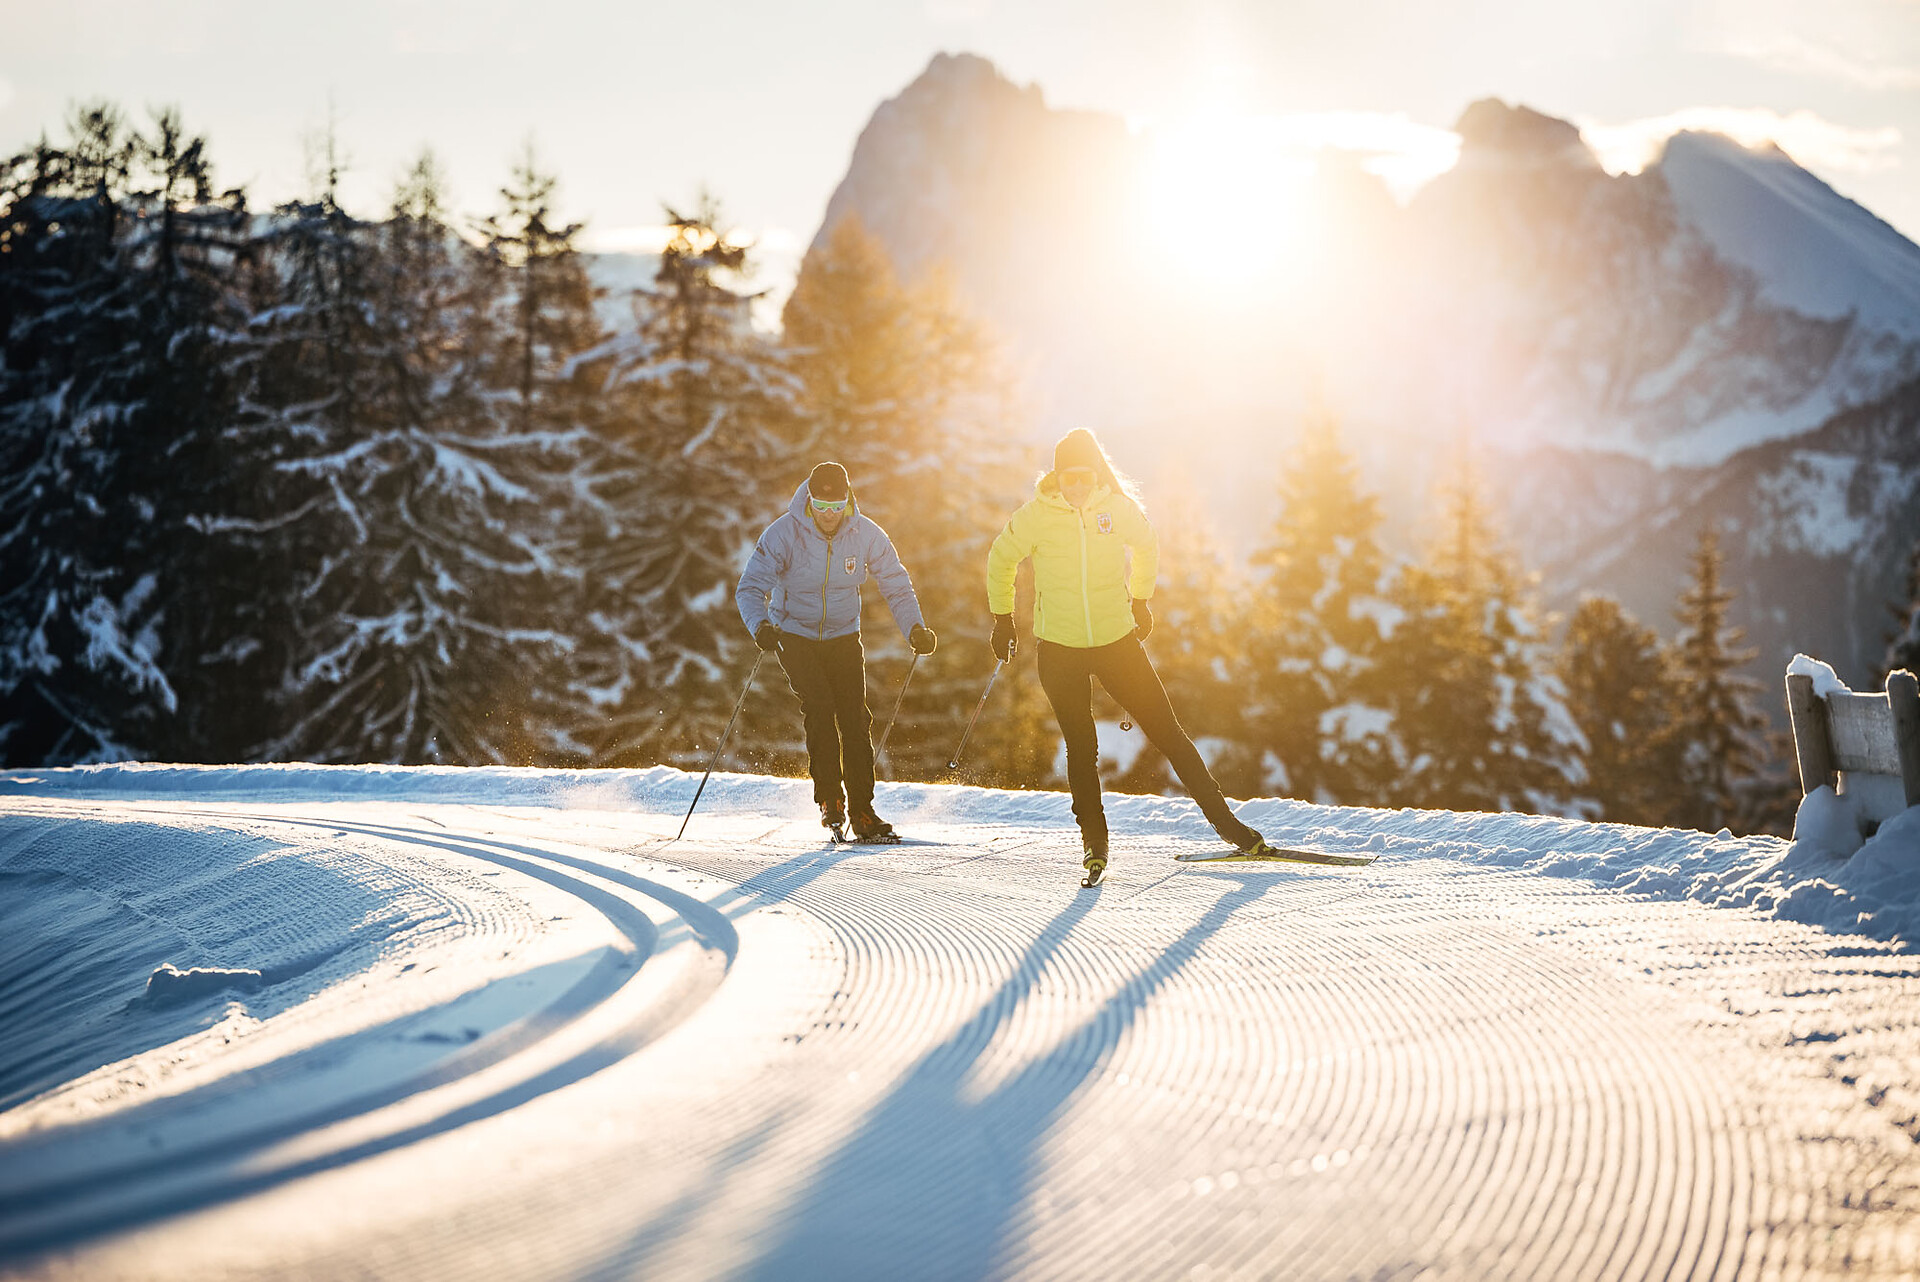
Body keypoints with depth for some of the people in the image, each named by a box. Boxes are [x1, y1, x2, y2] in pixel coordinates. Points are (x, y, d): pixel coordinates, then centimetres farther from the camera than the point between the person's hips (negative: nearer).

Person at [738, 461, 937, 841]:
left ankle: (862, 811, 4)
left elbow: (896, 586, -6)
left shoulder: (867, 535, -12)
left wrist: (915, 628, -24)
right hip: (794, 635, -2)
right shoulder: (784, 534, -19)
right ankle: (829, 797, -9)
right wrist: (760, 625, -42)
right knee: (819, 707, -22)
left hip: (843, 638, 2)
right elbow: (750, 587, -22)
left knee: (855, 720, -5)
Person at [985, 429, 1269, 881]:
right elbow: (1000, 562, 8)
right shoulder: (1036, 516, -9)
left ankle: (1223, 818, 6)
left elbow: (1147, 548, 16)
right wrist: (1002, 619, 14)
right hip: (1060, 647, -1)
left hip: (1117, 640, 1)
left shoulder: (1119, 508, -6)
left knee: (1167, 732, 0)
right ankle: (1094, 842, 18)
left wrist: (1139, 601, 23)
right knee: (1081, 747, 2)